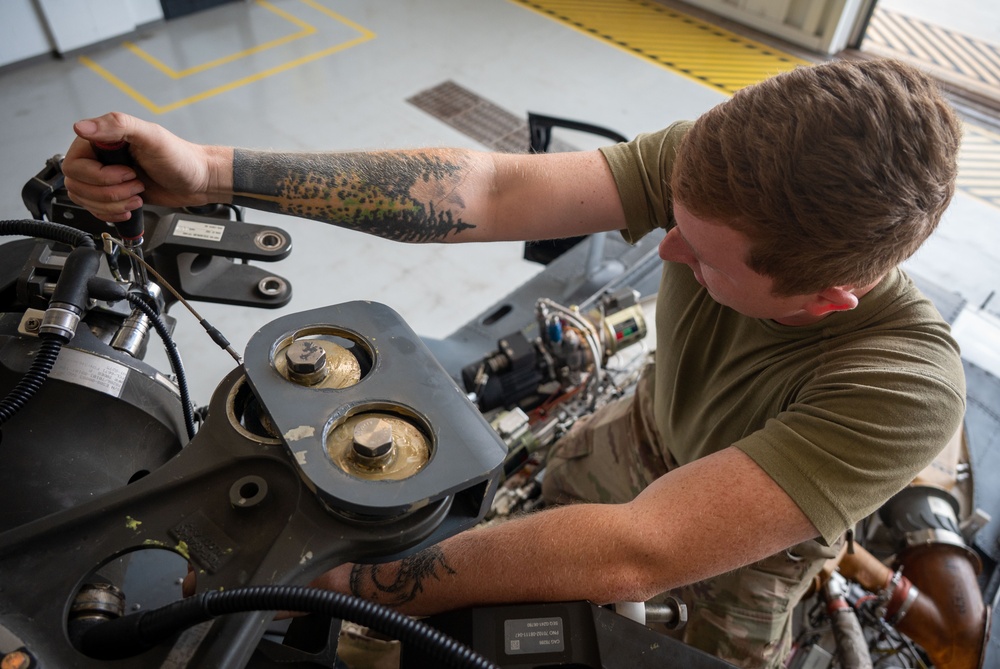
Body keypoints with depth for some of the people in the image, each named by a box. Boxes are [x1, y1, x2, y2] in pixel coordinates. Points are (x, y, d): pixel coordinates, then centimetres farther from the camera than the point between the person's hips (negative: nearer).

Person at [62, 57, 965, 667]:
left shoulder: (906, 388, -43)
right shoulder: (715, 162, -31)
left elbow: (631, 556, -47)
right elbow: (494, 189, -36)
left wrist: (348, 587, -43)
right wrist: (213, 171, -41)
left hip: (752, 547, -3)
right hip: (647, 433, 4)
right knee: (557, 485, 26)